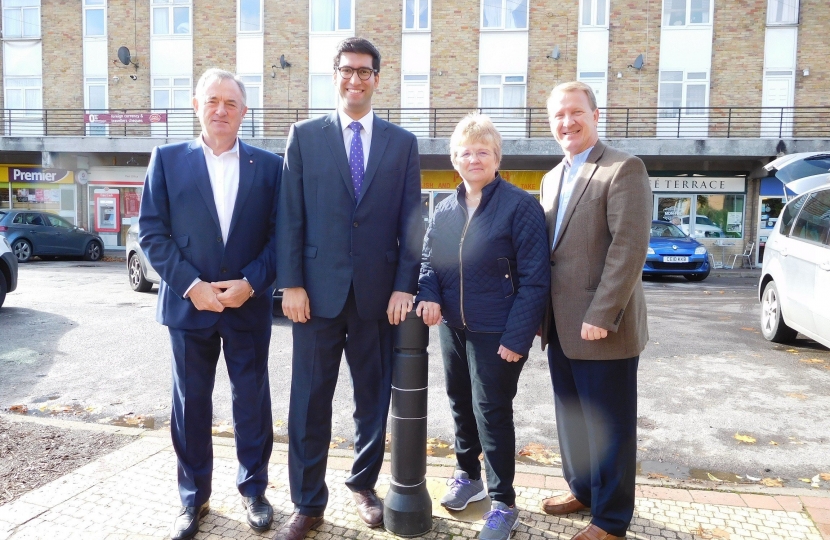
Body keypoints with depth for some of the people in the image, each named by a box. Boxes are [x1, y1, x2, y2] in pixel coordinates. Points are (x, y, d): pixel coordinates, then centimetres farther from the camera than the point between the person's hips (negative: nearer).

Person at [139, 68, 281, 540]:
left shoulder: (269, 165, 3)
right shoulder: (168, 159, 3)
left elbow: (280, 234, 0)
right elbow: (152, 232, -1)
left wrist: (251, 283, -13)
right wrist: (191, 284, -12)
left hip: (250, 304, 0)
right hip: (189, 303, 0)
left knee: (252, 399, 10)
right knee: (191, 403, 11)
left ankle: (253, 488, 29)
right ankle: (194, 497, 29)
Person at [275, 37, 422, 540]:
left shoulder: (402, 143, 7)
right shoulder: (305, 136, 5)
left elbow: (411, 222, 4)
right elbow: (291, 216, 1)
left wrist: (405, 286, -4)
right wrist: (291, 284, -5)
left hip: (379, 292, 1)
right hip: (318, 290, -1)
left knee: (374, 399, 13)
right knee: (310, 402, 6)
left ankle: (364, 484, 34)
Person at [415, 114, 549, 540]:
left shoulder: (520, 206, -11)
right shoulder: (444, 210, 7)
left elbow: (534, 278, -14)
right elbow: (428, 260, 12)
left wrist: (517, 337, -19)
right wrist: (428, 296, -10)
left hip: (496, 333, -6)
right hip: (453, 328, 6)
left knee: (492, 412, 2)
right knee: (461, 404, 18)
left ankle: (503, 503, 21)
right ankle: (468, 474, 42)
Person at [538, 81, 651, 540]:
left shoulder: (624, 169, -9)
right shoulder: (553, 177, 16)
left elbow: (630, 247, -17)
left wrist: (601, 316, -20)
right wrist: (542, 312, 12)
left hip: (601, 328, -7)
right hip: (561, 327, 7)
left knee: (609, 426, 6)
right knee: (572, 417, 18)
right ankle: (582, 490, 37)